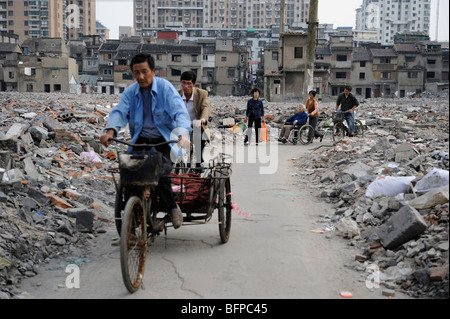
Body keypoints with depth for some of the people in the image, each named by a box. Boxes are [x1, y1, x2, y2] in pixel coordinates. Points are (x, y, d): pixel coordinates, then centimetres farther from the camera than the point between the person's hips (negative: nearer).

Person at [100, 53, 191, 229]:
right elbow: (119, 112, -7)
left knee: (161, 174, -25)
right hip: (140, 140, 4)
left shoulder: (165, 88, -7)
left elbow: (180, 112, -18)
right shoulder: (130, 92, 5)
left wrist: (183, 134, -38)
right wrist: (110, 131, -29)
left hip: (163, 140, -3)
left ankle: (172, 207, 3)